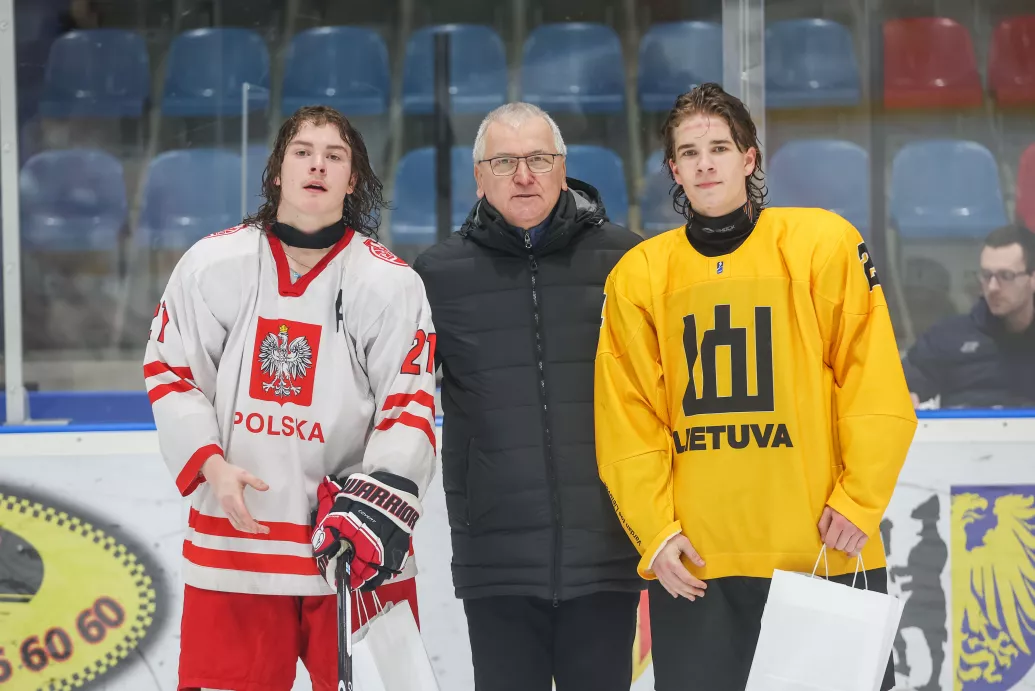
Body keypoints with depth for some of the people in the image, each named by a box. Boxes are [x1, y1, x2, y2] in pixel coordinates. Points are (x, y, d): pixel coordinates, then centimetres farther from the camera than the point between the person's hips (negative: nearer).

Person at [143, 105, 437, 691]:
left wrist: (376, 507, -19)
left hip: (351, 545, -1)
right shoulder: (212, 264, 0)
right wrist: (212, 466, -9)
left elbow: (410, 409, -6)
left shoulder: (391, 283, -4)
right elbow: (170, 375, 5)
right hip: (232, 537, 1)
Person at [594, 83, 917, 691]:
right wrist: (654, 529, -5)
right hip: (693, 563, 2)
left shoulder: (823, 243, 1)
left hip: (827, 553, -1)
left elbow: (876, 385, -2)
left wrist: (859, 500, -9)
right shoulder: (639, 275, 7)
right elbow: (629, 419, 5)